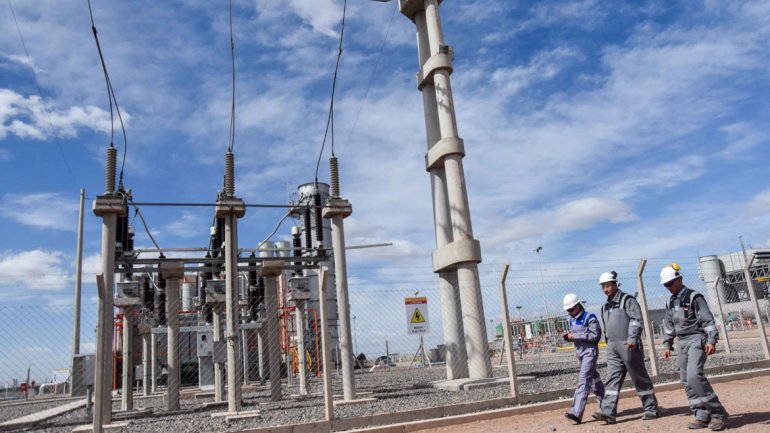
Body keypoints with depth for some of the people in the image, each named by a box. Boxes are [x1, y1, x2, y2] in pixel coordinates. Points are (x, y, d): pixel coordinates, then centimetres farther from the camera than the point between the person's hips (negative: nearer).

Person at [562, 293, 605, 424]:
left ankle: (576, 412, -24)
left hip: (590, 351, -8)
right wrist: (568, 336, -3)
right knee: (594, 380, 16)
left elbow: (596, 335, -18)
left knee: (584, 380, -16)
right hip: (579, 352, 8)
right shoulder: (572, 320, 12)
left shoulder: (589, 318, -11)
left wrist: (575, 335, -20)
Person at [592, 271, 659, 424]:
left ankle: (651, 409, 16)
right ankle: (608, 412, -7)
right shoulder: (605, 306, 18)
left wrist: (632, 339, -24)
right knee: (612, 379, -2)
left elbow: (637, 320, -15)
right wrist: (609, 344, 20)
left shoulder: (627, 300, -5)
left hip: (629, 346, -7)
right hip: (612, 348, 7)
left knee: (640, 379, 3)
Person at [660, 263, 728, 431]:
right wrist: (667, 345, 16)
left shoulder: (694, 297, -8)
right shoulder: (670, 302, 14)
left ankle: (717, 413, -11)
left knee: (694, 375, -21)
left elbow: (707, 320, -13)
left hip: (697, 340, -7)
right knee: (687, 381, 3)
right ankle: (702, 416, 9)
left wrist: (711, 340, -22)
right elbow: (668, 325, 20)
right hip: (682, 343, 7)